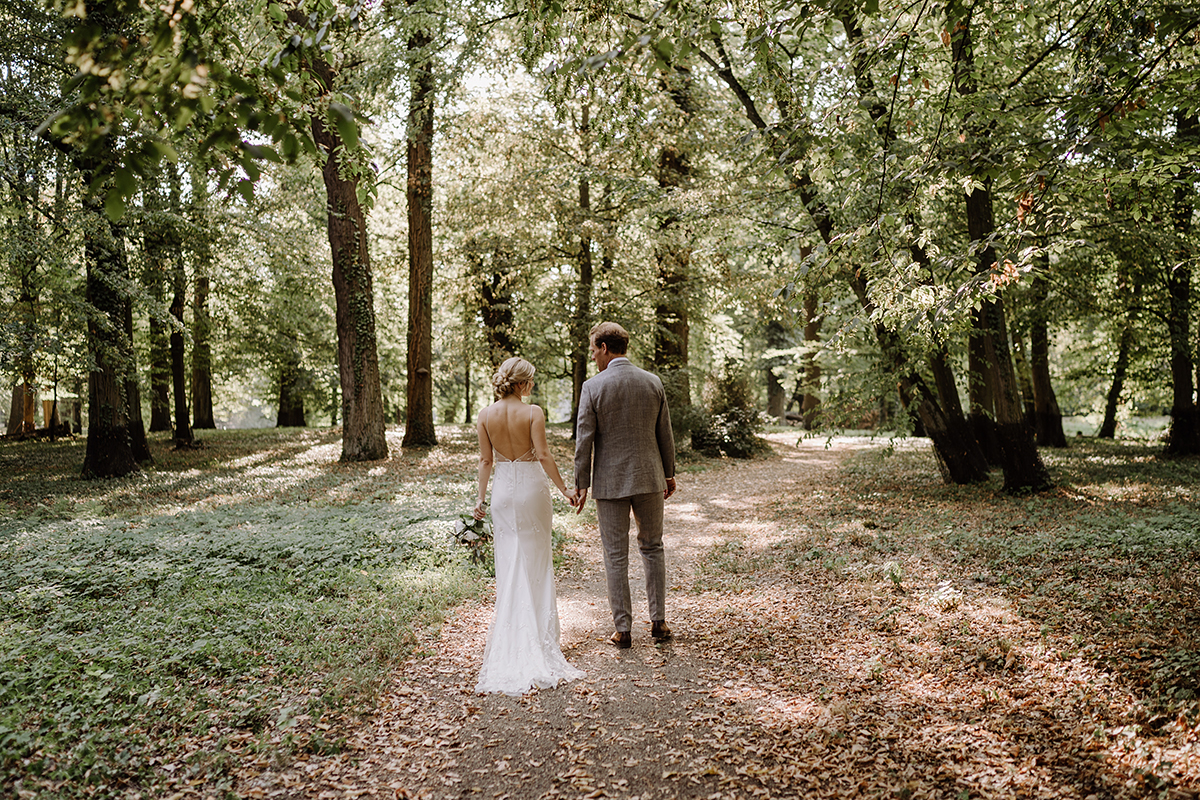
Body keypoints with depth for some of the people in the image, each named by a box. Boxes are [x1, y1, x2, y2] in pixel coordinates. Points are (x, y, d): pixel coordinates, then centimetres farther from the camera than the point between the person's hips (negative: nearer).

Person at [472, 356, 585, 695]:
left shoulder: (486, 415, -1)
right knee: (537, 565, 9)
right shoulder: (533, 412, -12)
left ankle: (511, 635, 15)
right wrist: (564, 488, -6)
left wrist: (481, 498, 7)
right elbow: (543, 455, -14)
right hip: (531, 487, -3)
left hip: (503, 490, 3)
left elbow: (486, 460, 1)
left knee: (509, 565, 12)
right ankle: (540, 637, 15)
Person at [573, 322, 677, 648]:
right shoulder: (653, 382, 0)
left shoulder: (593, 387, -10)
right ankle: (658, 621, 20)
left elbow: (584, 440, -9)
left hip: (610, 481, -3)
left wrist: (582, 484, -1)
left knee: (616, 557, 6)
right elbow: (665, 434, 6)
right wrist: (669, 473, 16)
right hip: (649, 477, 3)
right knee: (652, 548, 17)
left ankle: (623, 629, 13)